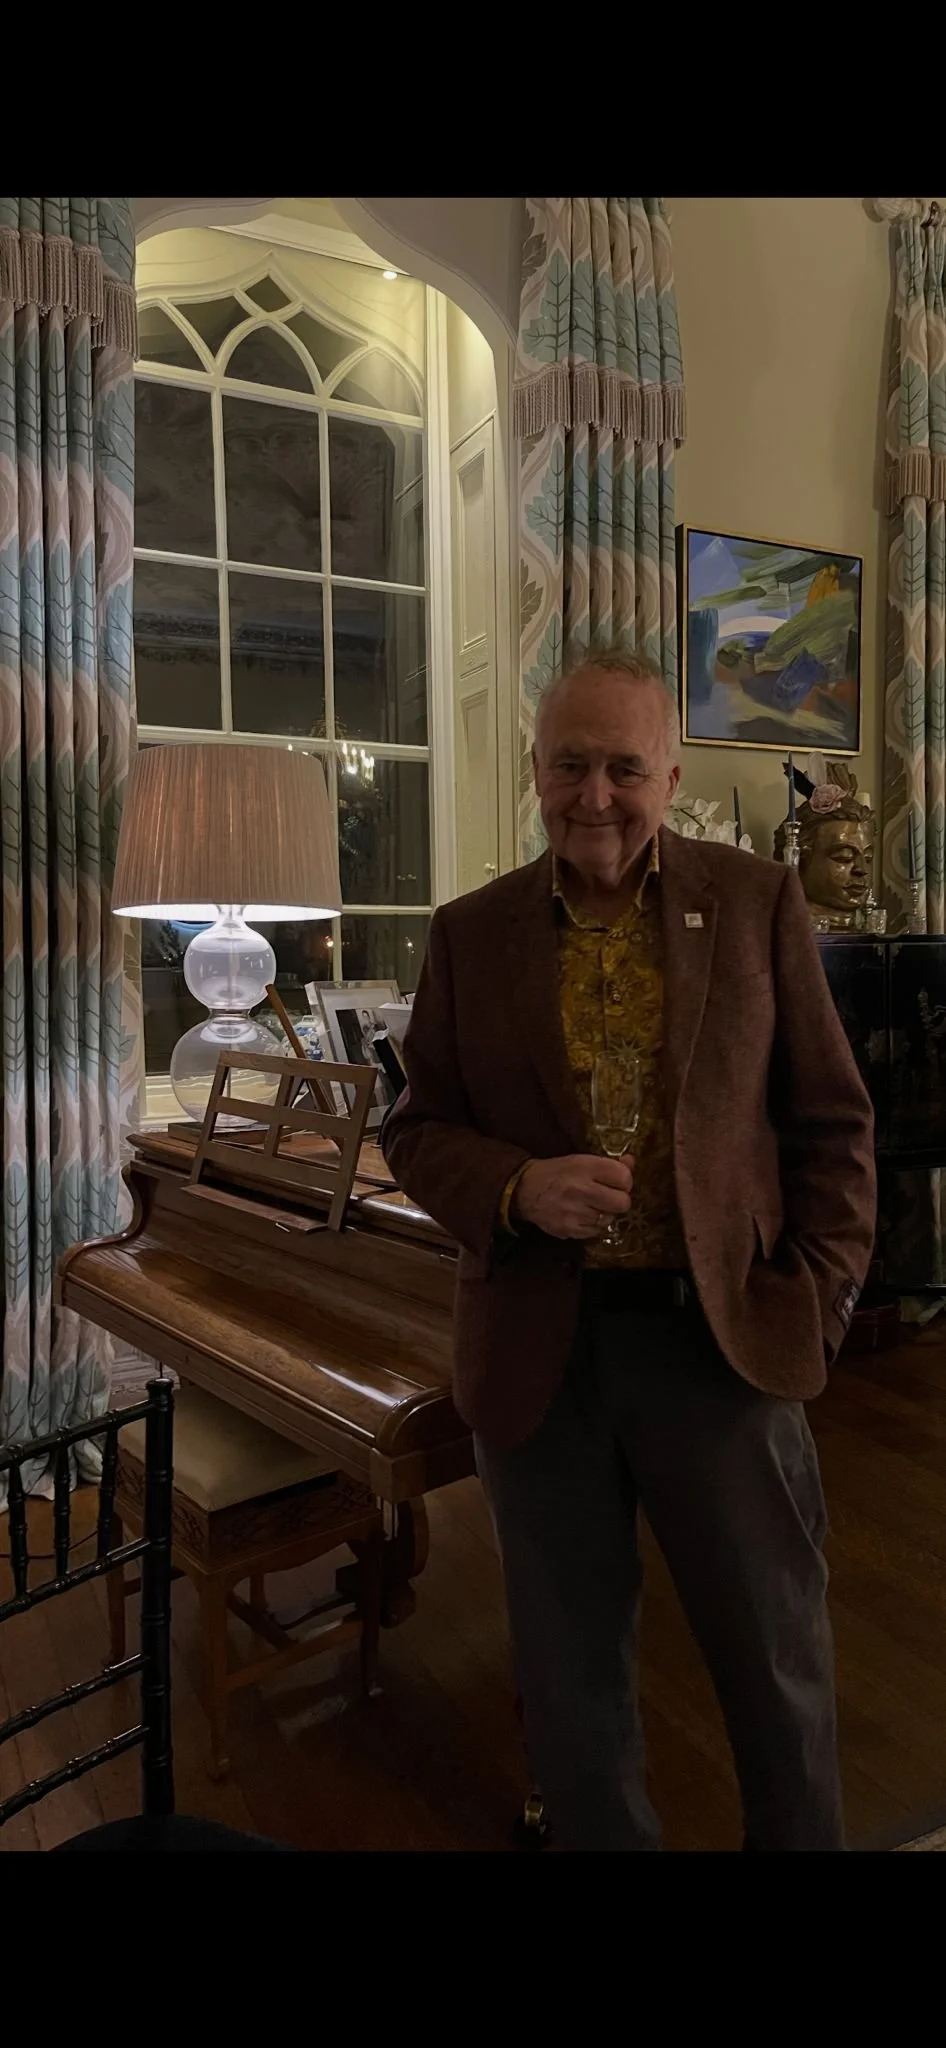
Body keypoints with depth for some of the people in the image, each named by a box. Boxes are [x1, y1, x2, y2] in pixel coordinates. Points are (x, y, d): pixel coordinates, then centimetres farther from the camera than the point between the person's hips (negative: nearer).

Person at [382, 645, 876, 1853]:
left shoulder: (760, 905, 0)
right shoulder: (470, 932, 2)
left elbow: (830, 1121, 2)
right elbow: (418, 1129, 4)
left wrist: (818, 1296, -6)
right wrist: (517, 1189, -15)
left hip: (721, 1336, -1)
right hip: (536, 1350, 1)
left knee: (779, 1660, 15)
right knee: (569, 1668, 18)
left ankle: (801, 1839, 42)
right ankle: (599, 1838, 43)